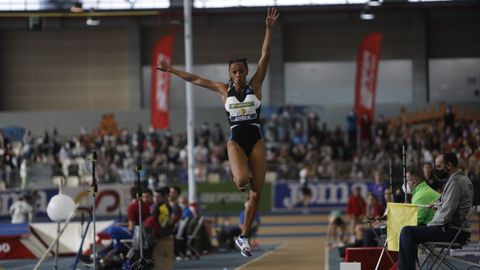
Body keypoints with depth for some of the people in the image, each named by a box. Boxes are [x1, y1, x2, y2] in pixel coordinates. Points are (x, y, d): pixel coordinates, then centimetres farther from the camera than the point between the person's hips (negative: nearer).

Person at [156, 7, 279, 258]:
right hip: (236, 140, -1)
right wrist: (171, 70, 17)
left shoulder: (255, 85, 4)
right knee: (242, 180, -28)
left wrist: (269, 30, -14)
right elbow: (194, 79, 13)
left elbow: (264, 57, -5)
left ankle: (243, 237, 12)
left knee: (256, 192, -1)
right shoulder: (224, 89, 6)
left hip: (256, 139, 1)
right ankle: (238, 178, 12)